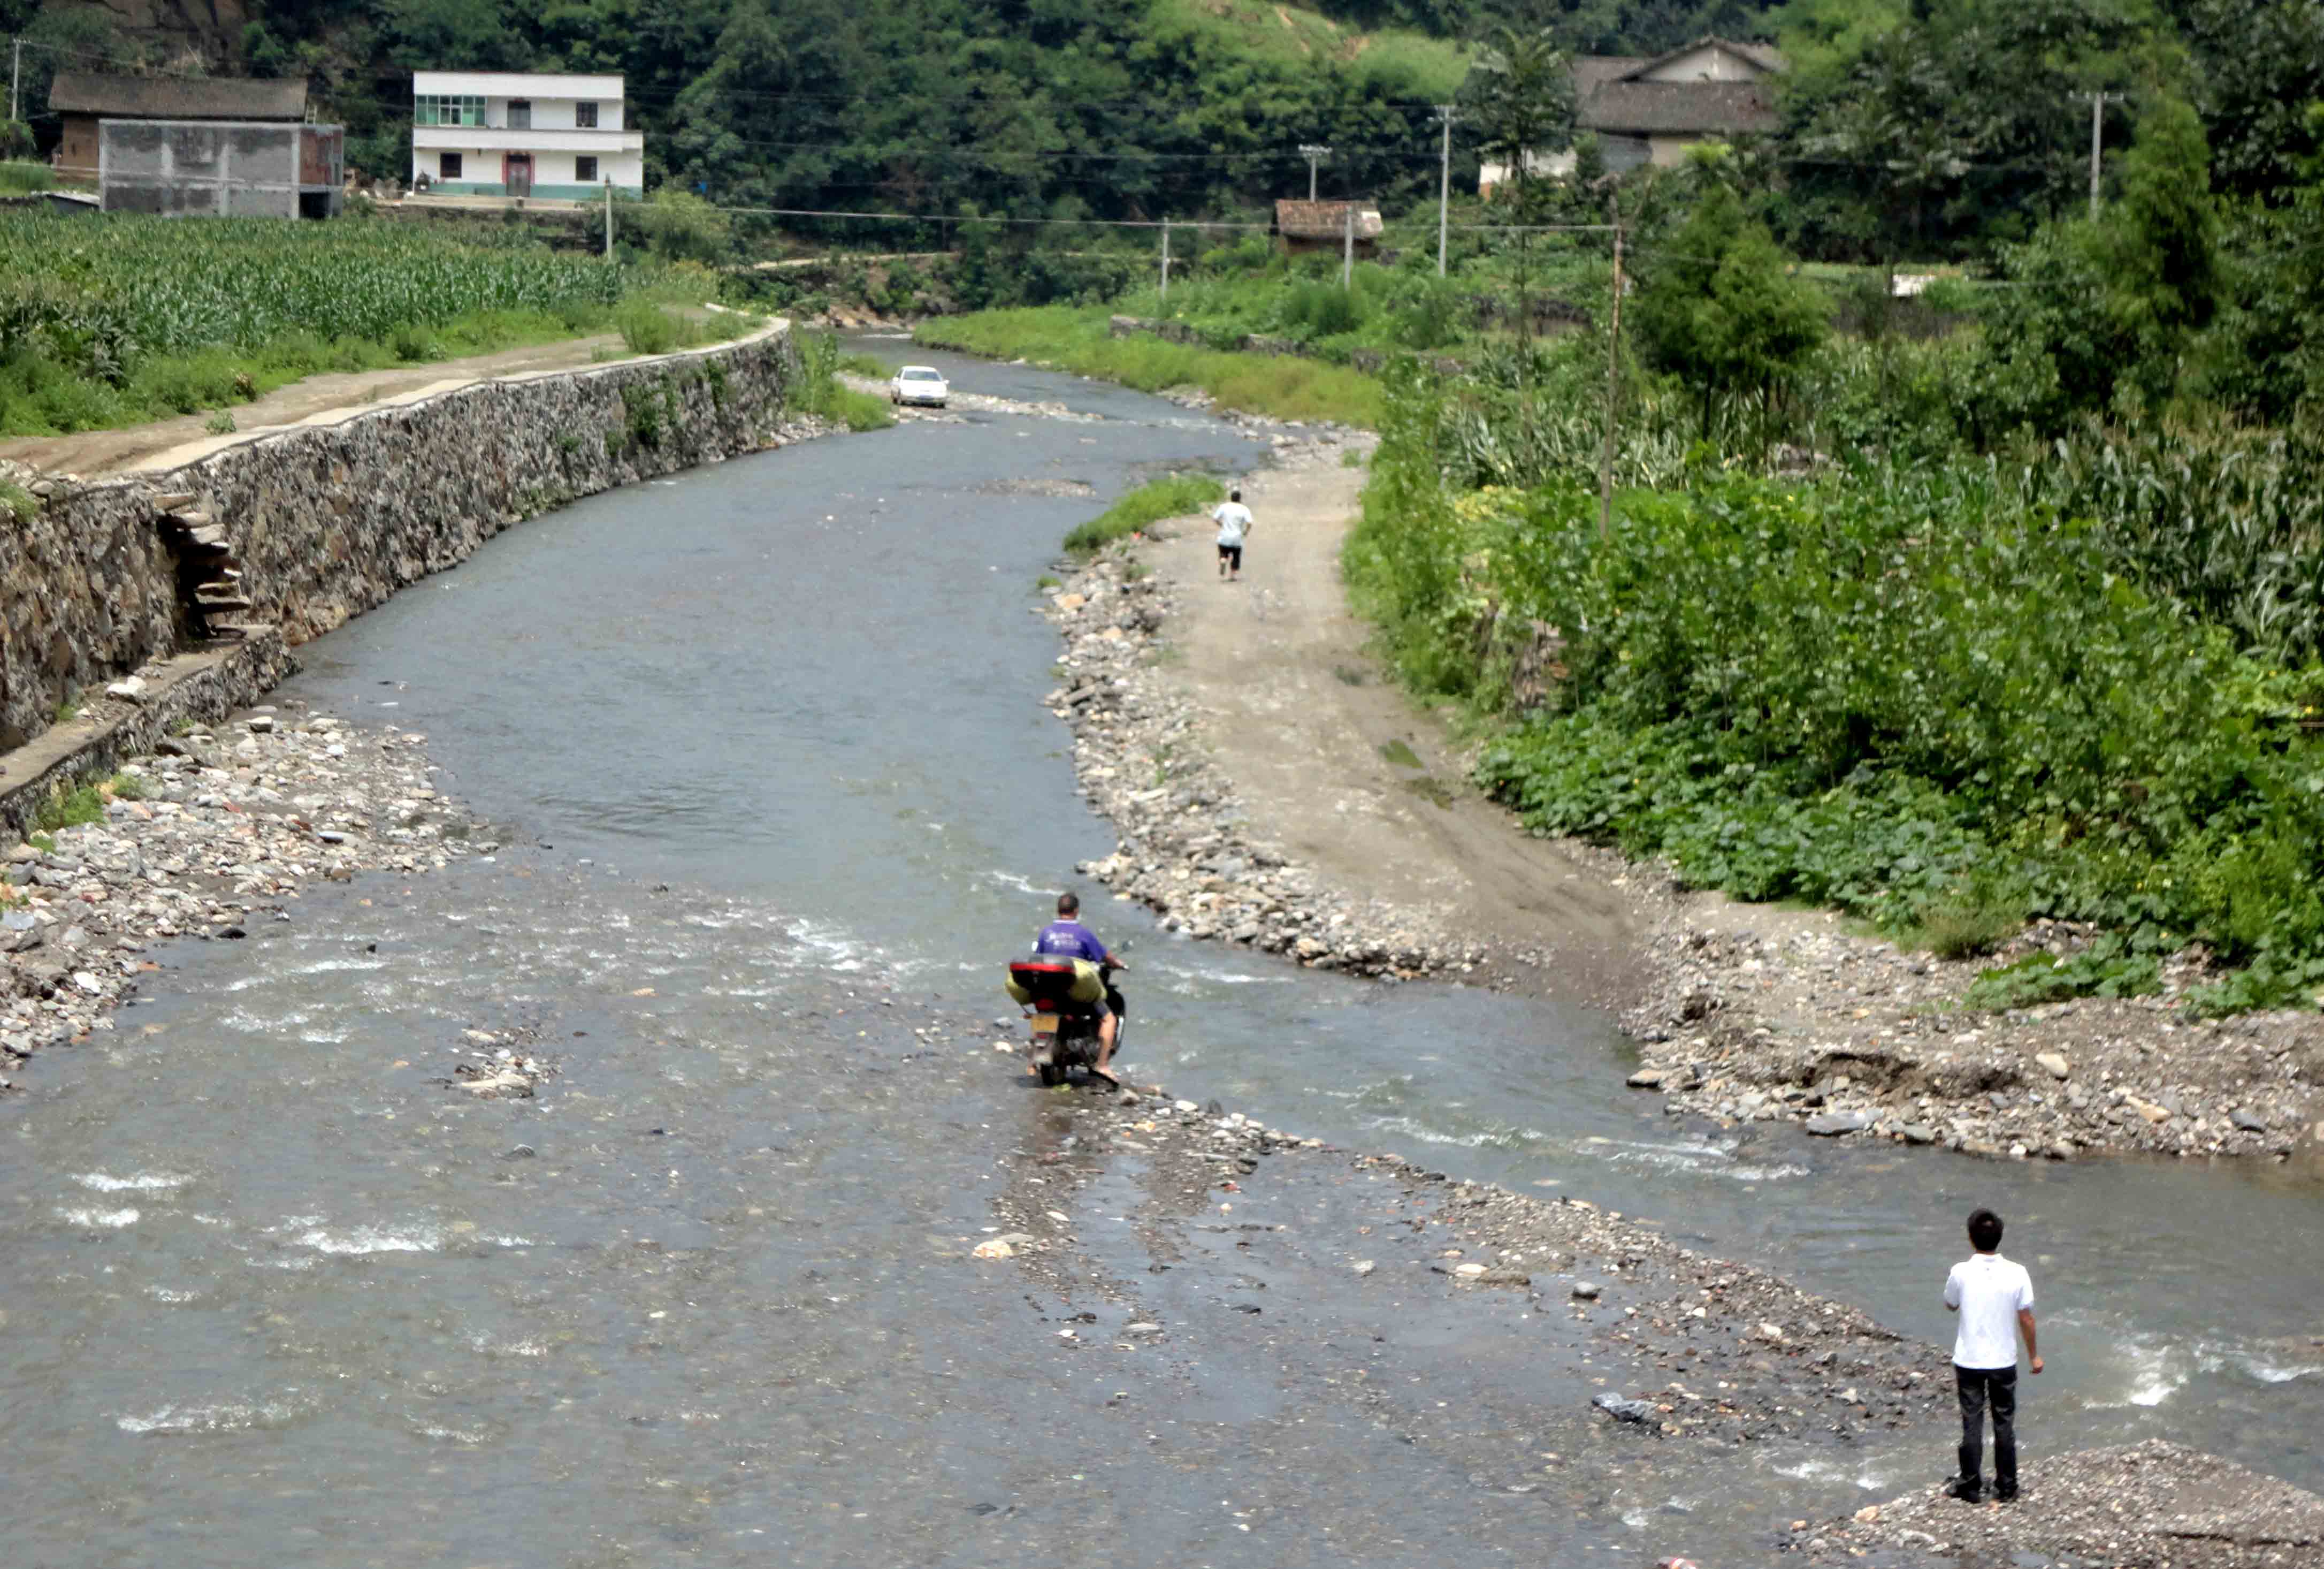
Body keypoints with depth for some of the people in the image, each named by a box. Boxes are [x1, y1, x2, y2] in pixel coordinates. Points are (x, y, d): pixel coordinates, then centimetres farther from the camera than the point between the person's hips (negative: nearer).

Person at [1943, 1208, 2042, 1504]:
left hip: (1969, 1361, -1)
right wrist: (2033, 1355, 9)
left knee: (1972, 1424, 10)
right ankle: (2007, 1488, 19)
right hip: (2004, 1361, 1)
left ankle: (1970, 1486, 16)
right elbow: (2026, 1318, -5)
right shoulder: (2017, 1274, -12)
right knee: (2005, 1425, 13)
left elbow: (1951, 1305, 5)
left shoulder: (1961, 1273, -15)